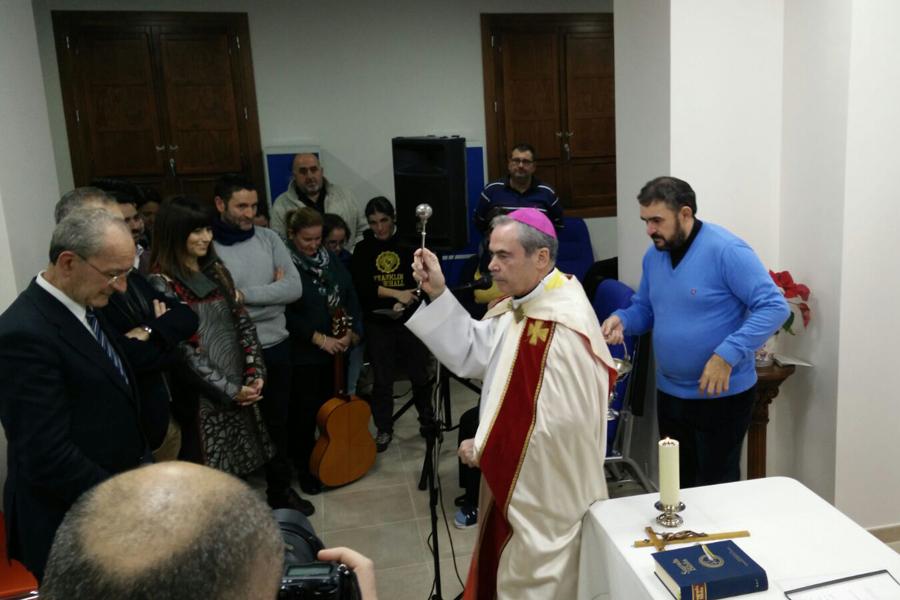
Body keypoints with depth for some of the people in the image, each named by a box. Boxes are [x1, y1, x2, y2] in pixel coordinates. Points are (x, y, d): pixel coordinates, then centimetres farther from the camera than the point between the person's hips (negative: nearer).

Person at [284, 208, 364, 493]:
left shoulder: (331, 260, 6)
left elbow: (351, 296, 5)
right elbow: (286, 314, -16)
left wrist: (352, 332, -9)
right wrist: (319, 339, -18)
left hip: (338, 350, 5)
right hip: (303, 353, -5)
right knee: (306, 413, 4)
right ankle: (304, 469, 21)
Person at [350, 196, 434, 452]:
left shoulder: (409, 244, 1)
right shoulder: (362, 249, 3)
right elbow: (361, 286, -9)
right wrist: (395, 293, -18)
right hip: (378, 323, 1)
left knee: (419, 374, 6)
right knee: (382, 379, 6)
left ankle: (427, 418, 30)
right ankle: (384, 429, 22)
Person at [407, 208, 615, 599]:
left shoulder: (564, 325, -28)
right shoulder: (517, 305, 2)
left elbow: (559, 421, -29)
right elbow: (472, 353, 3)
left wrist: (484, 449, -19)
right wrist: (437, 294, -7)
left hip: (547, 490, -9)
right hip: (516, 479, 9)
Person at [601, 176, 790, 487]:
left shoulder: (726, 250, -19)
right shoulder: (653, 255, 3)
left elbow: (774, 307, -21)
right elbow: (644, 308, 14)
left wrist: (728, 355, -29)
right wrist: (621, 319, -9)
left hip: (722, 395, -6)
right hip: (670, 393, 7)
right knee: (677, 483, 20)